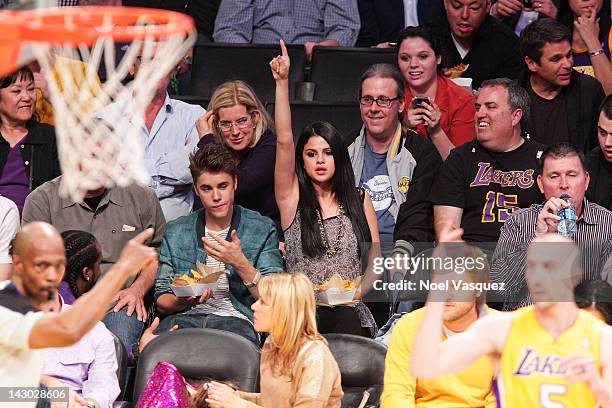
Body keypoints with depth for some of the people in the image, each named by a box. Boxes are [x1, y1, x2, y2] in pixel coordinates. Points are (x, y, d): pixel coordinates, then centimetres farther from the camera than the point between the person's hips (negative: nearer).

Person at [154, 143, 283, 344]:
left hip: (236, 319, -1)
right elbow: (161, 302, 15)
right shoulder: (175, 232, 17)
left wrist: (240, 264, -12)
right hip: (186, 317, 1)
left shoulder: (262, 229, 10)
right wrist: (182, 302, -9)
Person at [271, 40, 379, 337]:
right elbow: (284, 141, 0)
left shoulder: (359, 200, 18)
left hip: (349, 310, 1)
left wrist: (359, 290, -4)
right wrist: (282, 82, -6)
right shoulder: (292, 198, 12)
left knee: (346, 320, -32)